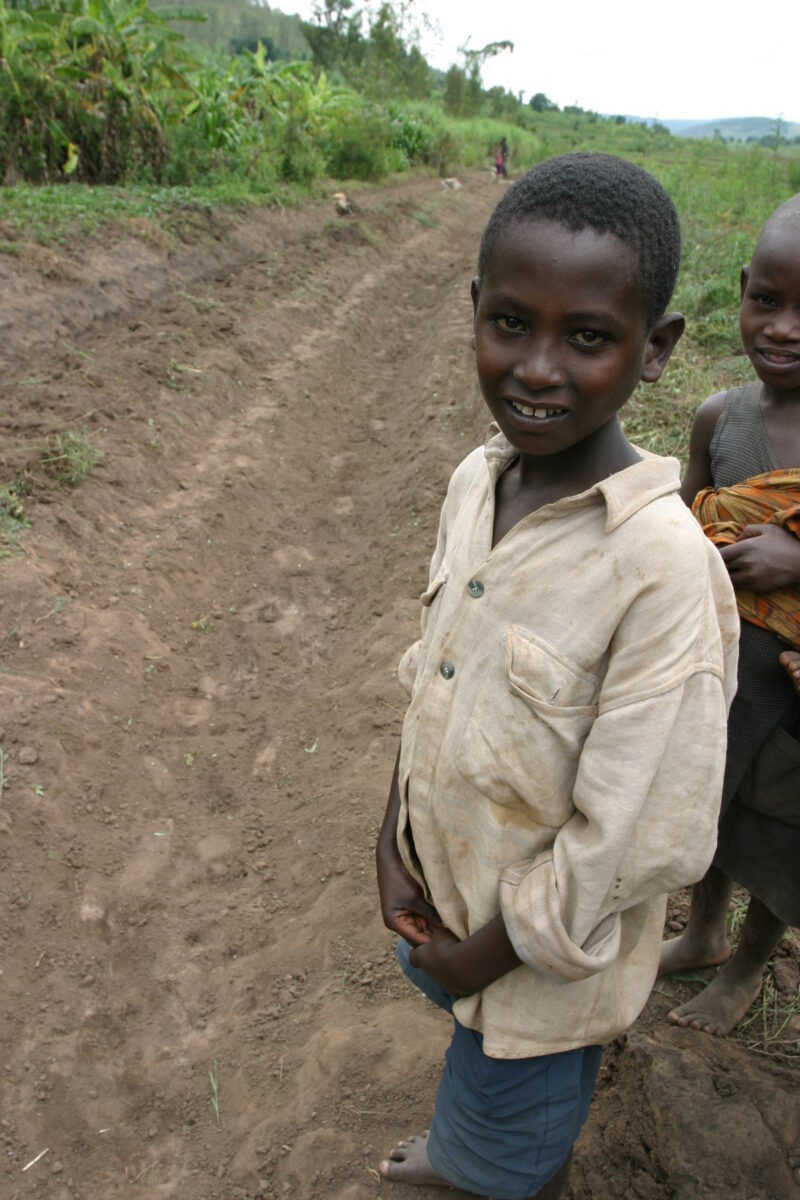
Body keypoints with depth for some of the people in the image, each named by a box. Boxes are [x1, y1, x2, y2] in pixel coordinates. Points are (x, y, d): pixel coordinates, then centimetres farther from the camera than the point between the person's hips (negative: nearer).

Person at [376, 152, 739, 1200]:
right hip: (440, 890, 6)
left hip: (547, 956, -6)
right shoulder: (475, 480, -11)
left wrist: (491, 952, -14)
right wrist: (396, 839, -3)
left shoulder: (664, 566, -32)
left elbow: (641, 840, -26)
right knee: (466, 1052, 36)